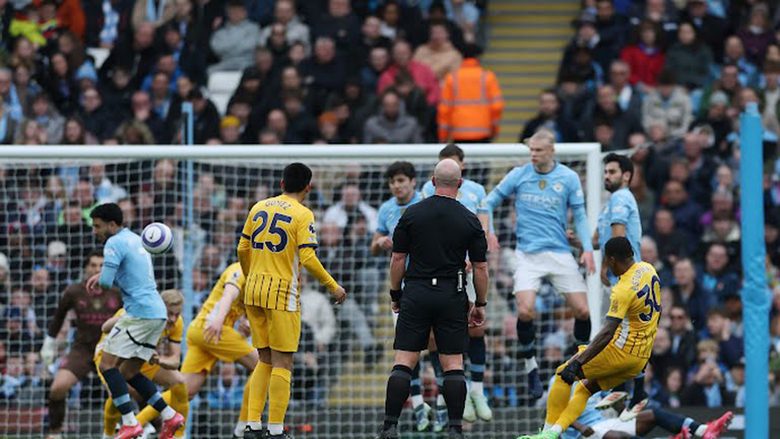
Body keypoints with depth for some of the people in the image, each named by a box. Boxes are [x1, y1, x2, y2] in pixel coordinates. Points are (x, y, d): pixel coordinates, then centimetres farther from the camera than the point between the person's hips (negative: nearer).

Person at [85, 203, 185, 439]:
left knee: (107, 364, -7)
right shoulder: (136, 240, 21)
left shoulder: (115, 243, -9)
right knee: (128, 372, 15)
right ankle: (170, 416, 11)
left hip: (140, 312, -10)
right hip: (158, 314, 10)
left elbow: (106, 282, -18)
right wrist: (102, 276, 20)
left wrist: (101, 280, 7)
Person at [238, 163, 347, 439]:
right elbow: (308, 259, -15)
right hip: (282, 294, -6)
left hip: (254, 291, 6)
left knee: (265, 361, 14)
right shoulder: (302, 215, -8)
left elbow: (243, 249, 12)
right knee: (282, 363, 0)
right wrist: (333, 287, -3)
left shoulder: (259, 208, 9)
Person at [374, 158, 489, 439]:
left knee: (404, 362, 0)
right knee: (453, 363, 4)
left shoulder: (412, 214, 0)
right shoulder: (470, 221, 0)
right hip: (453, 297, 0)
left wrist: (395, 295, 14)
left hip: (416, 293, 0)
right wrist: (480, 304, 12)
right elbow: (480, 267, 2)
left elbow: (398, 259, 2)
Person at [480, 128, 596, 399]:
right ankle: (529, 366, 2)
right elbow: (491, 201, 10)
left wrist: (588, 248, -5)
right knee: (525, 311, -17)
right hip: (528, 254, -1)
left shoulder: (568, 178, 2)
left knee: (582, 310, -5)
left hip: (560, 253, 1)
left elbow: (580, 215, 6)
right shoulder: (518, 175, 1)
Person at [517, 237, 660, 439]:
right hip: (642, 359, 9)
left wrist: (578, 361, -32)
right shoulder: (647, 269, 4)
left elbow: (607, 333, -29)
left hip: (621, 352, -9)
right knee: (585, 389, 17)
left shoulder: (623, 290, -22)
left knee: (564, 375, 0)